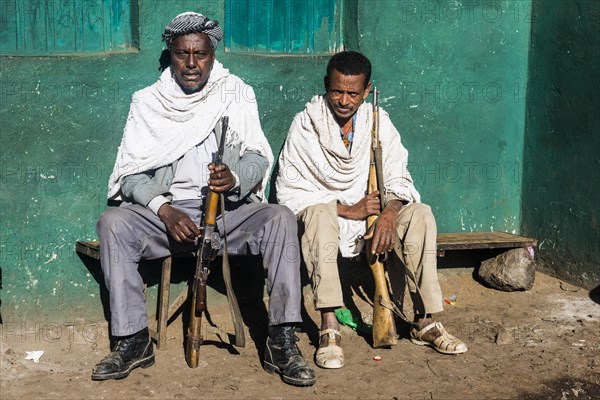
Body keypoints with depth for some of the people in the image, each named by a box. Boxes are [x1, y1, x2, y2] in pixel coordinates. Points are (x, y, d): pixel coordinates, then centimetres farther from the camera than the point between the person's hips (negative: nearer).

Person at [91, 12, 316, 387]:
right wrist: (164, 210, -18)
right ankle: (134, 340, -18)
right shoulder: (147, 102, 7)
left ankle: (282, 342, -25)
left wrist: (235, 179, -24)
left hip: (229, 209, 0)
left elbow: (258, 158, 1)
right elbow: (131, 173, 1)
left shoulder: (236, 93, 8)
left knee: (281, 219, -28)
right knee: (113, 223, -27)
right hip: (166, 211, 1)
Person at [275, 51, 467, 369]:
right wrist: (347, 209, -21)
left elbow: (397, 178, 1)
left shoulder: (378, 122, 1)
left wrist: (390, 212, -22)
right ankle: (329, 328, -38)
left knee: (420, 214, -21)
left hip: (370, 219, 4)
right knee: (321, 212, -37)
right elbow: (287, 190, -14)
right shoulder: (306, 124, -9)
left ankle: (424, 321, -15)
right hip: (320, 217, -3)